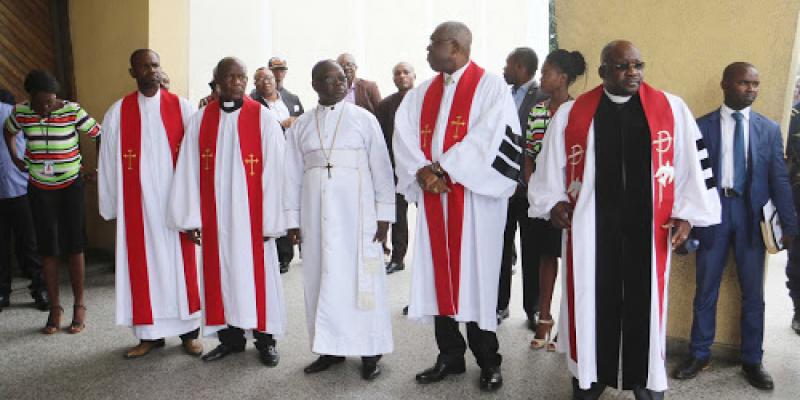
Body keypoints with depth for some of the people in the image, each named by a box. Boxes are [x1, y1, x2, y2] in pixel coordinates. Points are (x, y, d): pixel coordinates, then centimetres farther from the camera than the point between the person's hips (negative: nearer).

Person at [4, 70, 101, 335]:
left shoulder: (72, 111, -13)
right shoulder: (20, 113, -4)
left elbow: (99, 134, -5)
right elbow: (8, 131, 18)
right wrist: (15, 158, 10)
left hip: (71, 186, -2)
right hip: (39, 188, 2)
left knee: (74, 246, 0)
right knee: (47, 248, 4)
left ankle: (79, 306, 10)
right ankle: (55, 308, 14)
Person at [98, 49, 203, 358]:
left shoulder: (181, 107, 1)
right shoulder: (118, 112, 4)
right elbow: (108, 162, 5)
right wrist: (111, 206, 3)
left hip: (175, 202, -1)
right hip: (137, 204, 1)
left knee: (180, 264, 5)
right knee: (143, 266, 6)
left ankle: (188, 331, 15)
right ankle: (150, 333, 18)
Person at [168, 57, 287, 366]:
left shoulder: (263, 118, -5)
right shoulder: (200, 119, 3)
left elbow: (273, 171, -7)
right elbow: (188, 170, 3)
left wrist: (271, 220, -10)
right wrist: (191, 216, -1)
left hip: (251, 214, -2)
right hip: (215, 216, 3)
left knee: (256, 271, 5)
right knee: (221, 272, 10)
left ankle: (264, 338, 19)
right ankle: (230, 337, 24)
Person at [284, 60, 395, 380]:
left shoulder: (365, 120, 1)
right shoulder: (300, 126, 9)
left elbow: (381, 168, 0)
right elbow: (293, 175, 10)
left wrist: (384, 214, -4)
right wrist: (293, 219, 6)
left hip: (356, 213, -3)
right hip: (316, 214, 3)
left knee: (360, 277, 0)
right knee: (321, 278, 6)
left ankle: (370, 351, 10)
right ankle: (331, 348, 17)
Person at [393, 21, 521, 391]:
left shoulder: (491, 86, -1)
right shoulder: (421, 93, 16)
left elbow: (490, 136, -13)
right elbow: (403, 136, 5)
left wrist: (442, 169, -15)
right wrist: (424, 172, -13)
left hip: (473, 198, -5)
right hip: (432, 198, 5)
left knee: (476, 275, -1)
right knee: (439, 274, 7)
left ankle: (488, 361, 13)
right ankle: (450, 355, 19)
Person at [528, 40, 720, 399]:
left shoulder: (672, 109, 3)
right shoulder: (571, 113, 3)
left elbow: (691, 164, 4)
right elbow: (550, 166, 8)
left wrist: (687, 213, -1)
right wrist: (553, 201, -3)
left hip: (648, 226, 0)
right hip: (590, 226, 0)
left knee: (644, 300, 9)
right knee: (593, 299, 8)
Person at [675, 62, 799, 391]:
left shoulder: (769, 129, 5)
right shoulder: (701, 126, -1)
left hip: (751, 216, 2)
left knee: (753, 293, 10)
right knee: (706, 290, 9)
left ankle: (752, 361, 25)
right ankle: (700, 355, 24)